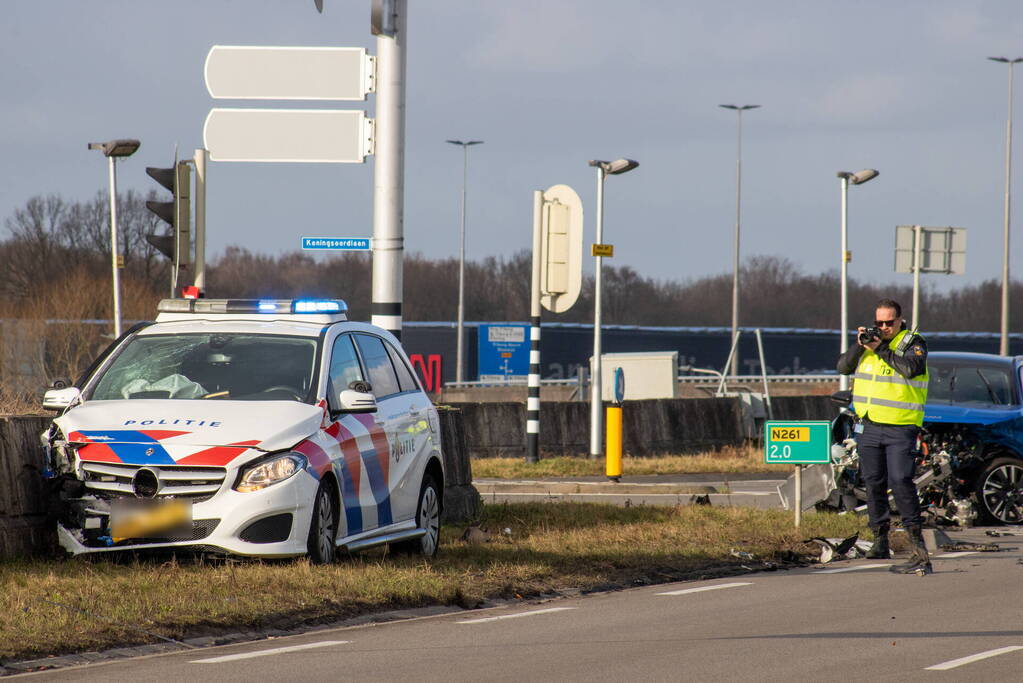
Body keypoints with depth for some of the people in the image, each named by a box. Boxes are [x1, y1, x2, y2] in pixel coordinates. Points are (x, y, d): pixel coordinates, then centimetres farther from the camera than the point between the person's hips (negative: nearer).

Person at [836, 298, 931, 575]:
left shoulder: (913, 343, -2)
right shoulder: (869, 340, 12)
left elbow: (913, 368, -22)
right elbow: (844, 366, 7)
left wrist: (881, 350, -18)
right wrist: (860, 346, -8)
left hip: (901, 429, -5)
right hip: (868, 427, 6)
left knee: (900, 481, -16)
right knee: (874, 484, 8)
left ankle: (917, 545, -19)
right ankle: (880, 539, 18)